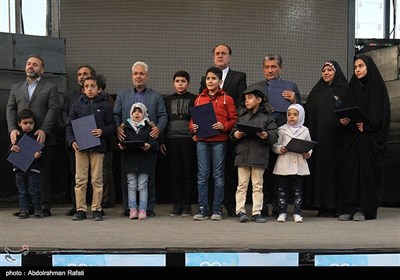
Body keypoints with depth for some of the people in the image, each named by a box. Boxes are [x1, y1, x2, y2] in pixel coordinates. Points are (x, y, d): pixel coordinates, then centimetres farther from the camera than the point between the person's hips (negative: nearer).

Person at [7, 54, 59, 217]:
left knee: (44, 174, -2)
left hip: (43, 138, -3)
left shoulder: (50, 88, 8)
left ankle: (45, 207, 2)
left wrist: (44, 130, -16)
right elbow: (10, 109, 12)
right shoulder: (16, 88, 20)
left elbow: (53, 110, -3)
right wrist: (12, 128, -5)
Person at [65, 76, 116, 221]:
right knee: (80, 180, 3)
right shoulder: (77, 105, 8)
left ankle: (96, 209, 11)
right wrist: (72, 141, -7)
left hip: (98, 147, -1)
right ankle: (80, 209, 11)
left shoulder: (105, 105, 4)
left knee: (97, 180, 3)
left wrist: (102, 131, -14)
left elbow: (112, 125, 4)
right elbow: (70, 125, 8)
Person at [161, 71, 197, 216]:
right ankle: (177, 204, 10)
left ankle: (187, 205, 7)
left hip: (188, 140, -2)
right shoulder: (168, 100, 14)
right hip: (171, 140, 2)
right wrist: (162, 141, 6)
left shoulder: (194, 99, 7)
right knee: (175, 174, 3)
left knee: (188, 173, 0)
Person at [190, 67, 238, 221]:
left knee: (218, 175, 2)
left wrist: (223, 126, -14)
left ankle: (217, 209, 9)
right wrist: (193, 127, -2)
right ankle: (202, 208, 9)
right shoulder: (199, 98, 13)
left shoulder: (227, 99, 4)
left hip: (219, 140, -2)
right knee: (202, 175, 3)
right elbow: (193, 118, 18)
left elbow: (233, 119, 2)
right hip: (202, 140, 3)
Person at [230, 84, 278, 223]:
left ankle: (256, 212, 11)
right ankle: (240, 210, 11)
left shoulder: (266, 117, 2)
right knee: (242, 185, 6)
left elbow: (274, 136, -5)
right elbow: (233, 131, 10)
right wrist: (236, 134, -11)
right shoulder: (241, 115, 12)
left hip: (259, 156, -2)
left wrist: (265, 136, -24)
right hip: (242, 154, 2)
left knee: (258, 185, 6)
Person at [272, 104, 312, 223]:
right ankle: (282, 212, 10)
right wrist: (280, 149, -15)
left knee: (298, 190, 4)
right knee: (282, 189, 3)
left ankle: (297, 213, 11)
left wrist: (307, 154, -6)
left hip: (299, 165, 1)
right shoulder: (282, 129, 6)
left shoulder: (305, 131, 10)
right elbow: (275, 145, 5)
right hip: (284, 165, -1)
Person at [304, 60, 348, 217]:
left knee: (332, 167, -4)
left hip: (334, 138, -4)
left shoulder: (343, 90, 5)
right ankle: (321, 205, 5)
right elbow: (308, 113, 10)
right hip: (317, 137, 4)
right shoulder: (316, 91, 16)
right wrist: (309, 133, -1)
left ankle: (333, 205, 0)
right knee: (318, 167, 1)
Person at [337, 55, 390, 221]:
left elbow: (382, 114, -4)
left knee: (366, 170, -6)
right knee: (348, 169, -2)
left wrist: (366, 124, -15)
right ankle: (348, 208, 1)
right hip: (350, 136, 4)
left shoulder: (378, 87, 3)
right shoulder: (352, 87, 15)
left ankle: (364, 208, -1)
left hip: (369, 137, -4)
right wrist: (343, 120, -8)